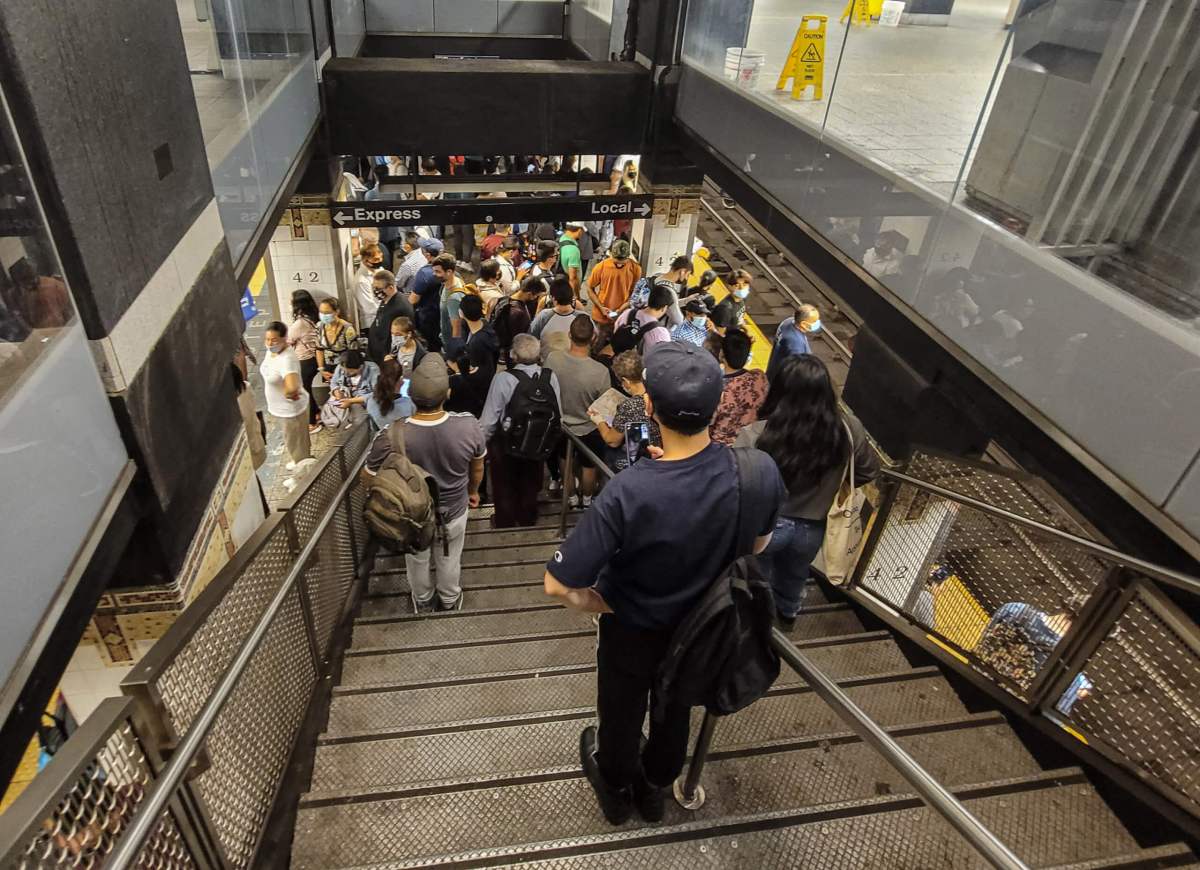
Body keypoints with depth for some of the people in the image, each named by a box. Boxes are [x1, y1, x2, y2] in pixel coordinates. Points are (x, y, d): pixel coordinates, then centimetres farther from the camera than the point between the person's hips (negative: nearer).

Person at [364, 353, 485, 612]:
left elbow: (370, 477, -14)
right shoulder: (469, 426, -29)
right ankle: (450, 600, 54)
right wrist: (473, 491, 13)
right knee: (449, 560, 28)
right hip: (454, 511, 1)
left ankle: (423, 603, 55)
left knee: (418, 561, 29)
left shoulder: (390, 438, -34)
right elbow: (477, 467, -8)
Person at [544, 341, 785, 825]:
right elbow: (758, 545, -5)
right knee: (675, 711, 31)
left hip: (635, 631, -3)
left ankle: (617, 792, 57)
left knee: (622, 715, 27)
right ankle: (655, 790, 58)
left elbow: (557, 586, -32)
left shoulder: (628, 492, -40)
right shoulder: (761, 472, -27)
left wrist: (603, 604, -13)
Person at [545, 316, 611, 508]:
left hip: (561, 424, 2)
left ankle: (571, 497, 49)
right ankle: (586, 499, 49)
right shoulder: (600, 371, -36)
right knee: (588, 466, 25)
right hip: (589, 429, -2)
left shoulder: (552, 359, -27)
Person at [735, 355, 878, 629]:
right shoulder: (848, 429, -21)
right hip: (811, 528, 4)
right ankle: (787, 614, 63)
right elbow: (868, 471, -2)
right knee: (794, 577, 35)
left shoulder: (756, 435, -34)